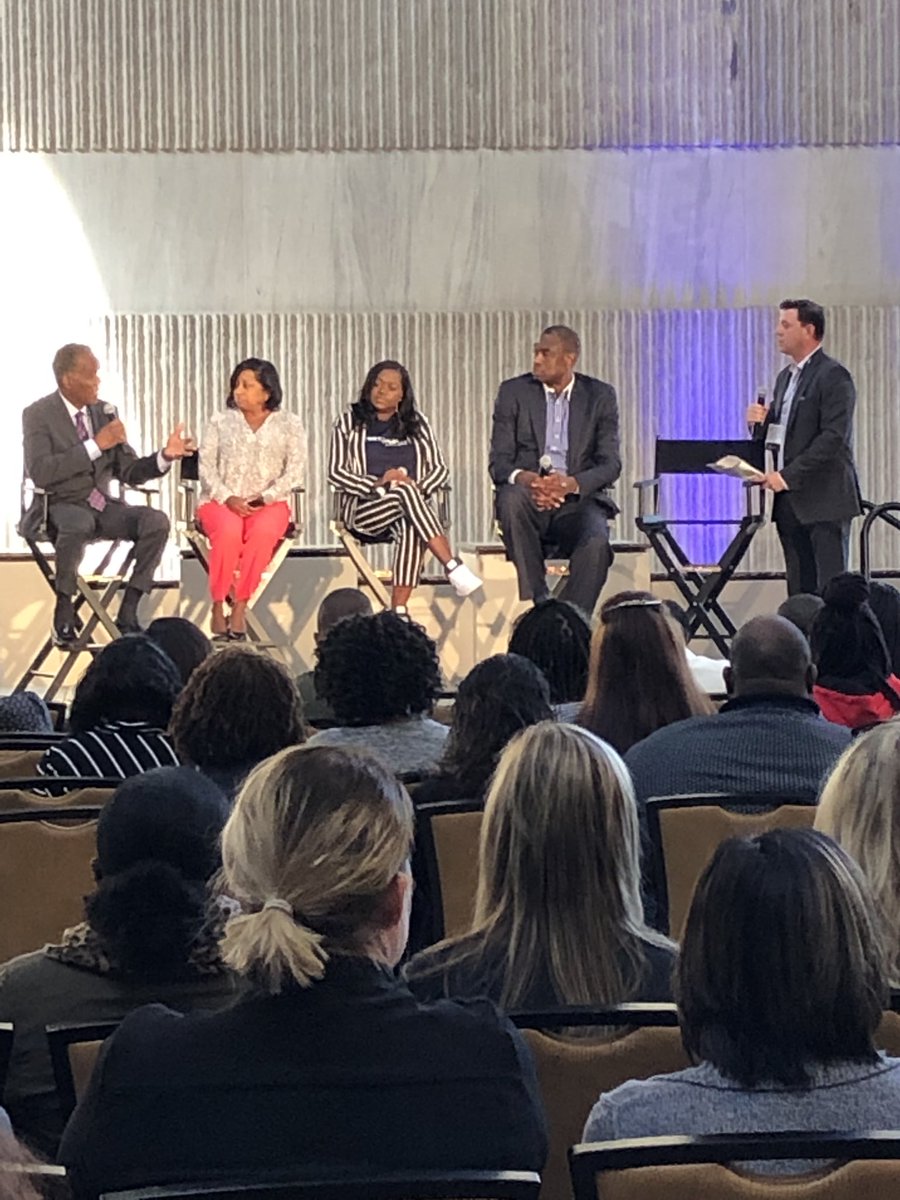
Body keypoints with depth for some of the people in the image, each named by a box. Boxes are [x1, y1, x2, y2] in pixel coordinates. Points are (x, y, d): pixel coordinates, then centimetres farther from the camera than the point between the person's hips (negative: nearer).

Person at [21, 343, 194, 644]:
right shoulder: (38, 415, -7)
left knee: (156, 521, -22)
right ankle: (64, 614, -24)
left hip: (102, 506, 5)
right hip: (60, 507, -5)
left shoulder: (105, 412, 9)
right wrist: (95, 445, -24)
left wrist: (165, 456, -10)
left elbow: (129, 473, 9)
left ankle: (128, 611, -18)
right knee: (79, 524, -41)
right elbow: (39, 472, -23)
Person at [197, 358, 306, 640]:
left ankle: (239, 607, -30)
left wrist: (263, 498, -14)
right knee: (229, 530, -35)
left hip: (268, 503, 0)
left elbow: (294, 472, 0)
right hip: (221, 500, 0)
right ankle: (218, 607, -26)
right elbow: (206, 467, 3)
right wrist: (228, 498, -14)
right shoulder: (221, 422, 12)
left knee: (263, 531, -36)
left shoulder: (289, 424, 9)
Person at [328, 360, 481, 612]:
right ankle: (454, 569, -43)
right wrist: (377, 485, -15)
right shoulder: (349, 423, 13)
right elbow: (335, 473, 2)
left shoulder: (416, 424, 19)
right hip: (363, 510, -1)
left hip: (407, 506, 1)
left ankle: (398, 610, -46)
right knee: (404, 491, -35)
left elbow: (439, 468, 11)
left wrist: (418, 489, -12)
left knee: (410, 528, -37)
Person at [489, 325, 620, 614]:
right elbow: (499, 462, 1)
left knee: (596, 543, -33)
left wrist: (571, 483, -23)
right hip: (529, 496, 1)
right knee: (512, 498, -35)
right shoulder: (513, 392, 7)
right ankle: (536, 606, -29)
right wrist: (524, 478, -25)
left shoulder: (600, 396, 7)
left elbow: (610, 464, -1)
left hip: (577, 498, -1)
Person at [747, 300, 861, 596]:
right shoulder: (786, 377, 19)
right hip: (790, 500, 8)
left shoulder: (833, 375, -8)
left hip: (823, 499, -8)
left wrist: (788, 475, -20)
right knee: (799, 590, 6)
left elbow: (834, 437, -17)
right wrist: (761, 422, 1)